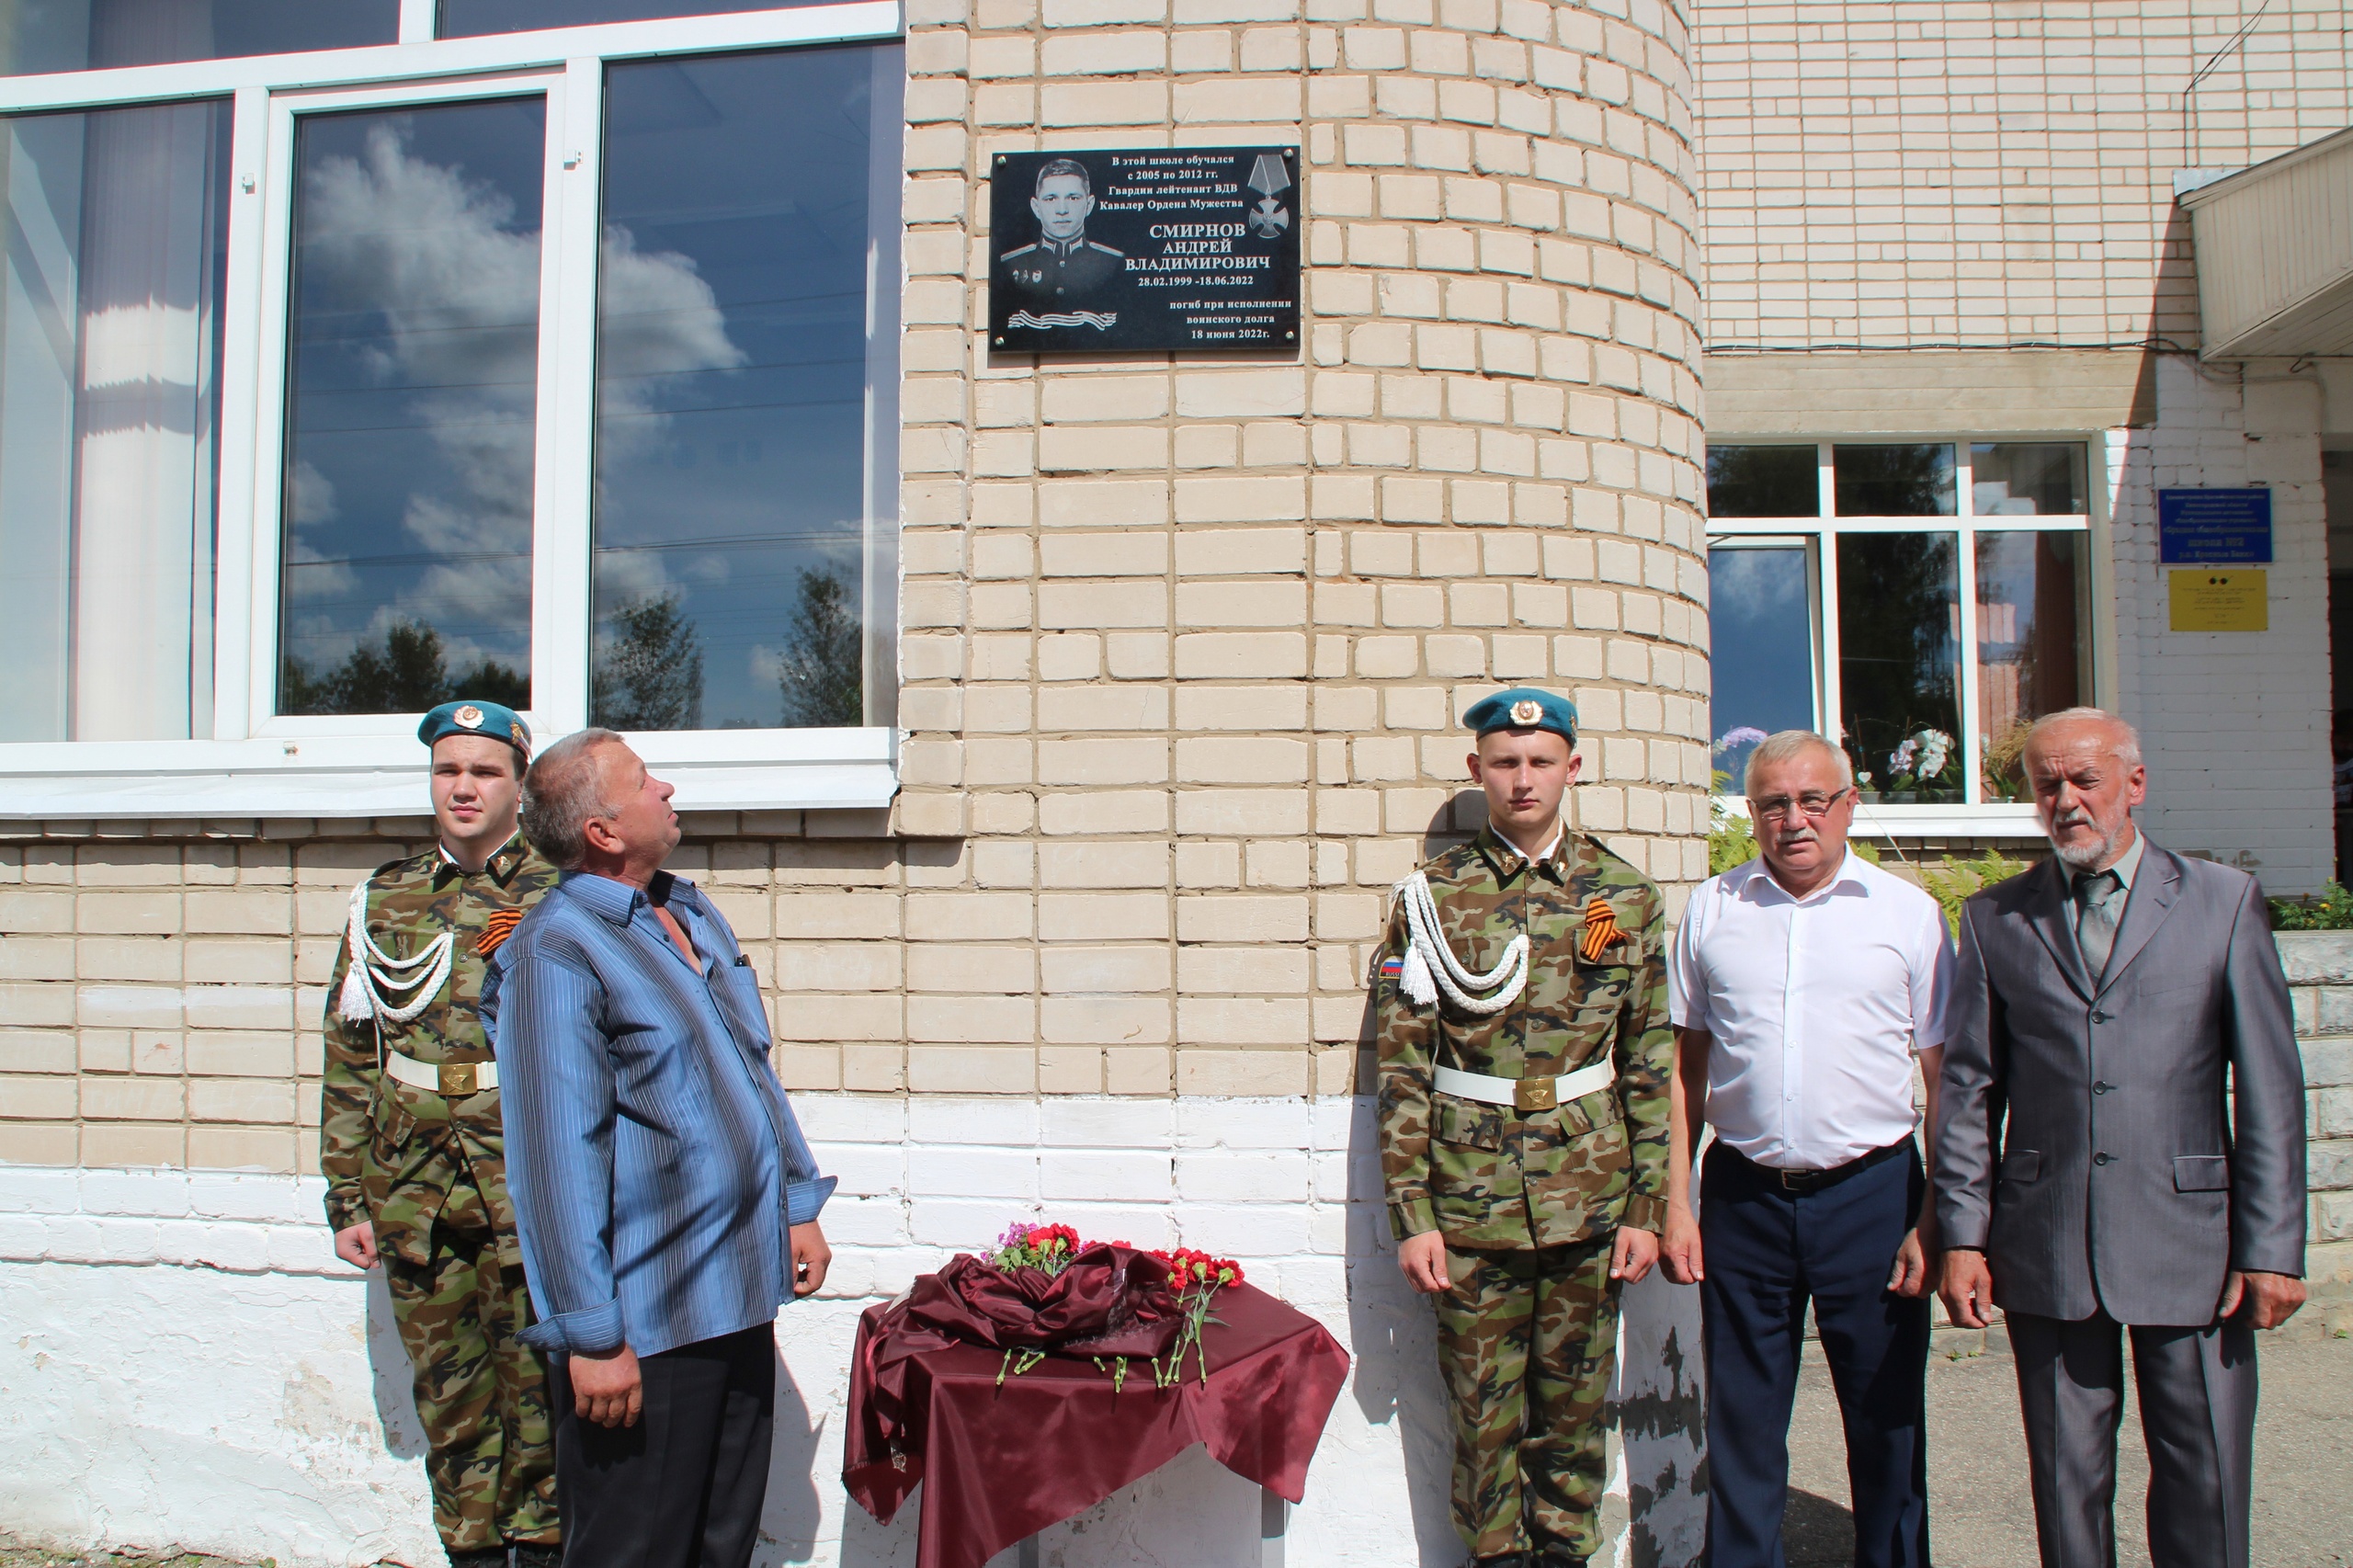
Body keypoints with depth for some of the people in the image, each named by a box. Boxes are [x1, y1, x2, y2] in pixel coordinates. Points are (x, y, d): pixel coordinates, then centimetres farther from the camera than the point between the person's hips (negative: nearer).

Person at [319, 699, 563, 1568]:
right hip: (416, 1193, 3)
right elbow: (349, 1057, 12)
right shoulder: (383, 901, 10)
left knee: (538, 1384, 1)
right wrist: (348, 1199, 9)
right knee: (449, 1392, 12)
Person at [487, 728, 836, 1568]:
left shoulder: (695, 915, 10)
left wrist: (799, 1203, 16)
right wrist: (591, 1334, -20)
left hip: (740, 1294, 8)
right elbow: (559, 1153, -19)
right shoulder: (558, 950, -16)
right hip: (643, 1324, -8)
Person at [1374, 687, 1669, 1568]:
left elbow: (1651, 1065, 5)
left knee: (1575, 1408, 13)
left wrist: (1647, 1206, 2)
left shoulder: (1625, 895, 3)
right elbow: (1402, 1069, -3)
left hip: (1589, 1201, 1)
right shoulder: (1431, 897, -2)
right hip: (1472, 1205, -1)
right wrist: (1411, 1214, -6)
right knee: (1485, 1413, 9)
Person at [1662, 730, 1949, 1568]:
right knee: (1741, 1425, 10)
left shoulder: (1908, 912, 1)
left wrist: (1936, 1222, -5)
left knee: (1887, 1420, 10)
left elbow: (1947, 1077, 1)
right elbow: (1684, 1066, 8)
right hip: (1744, 1194, 1)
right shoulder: (1712, 909, 5)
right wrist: (1676, 1205, 4)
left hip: (1872, 1192, -1)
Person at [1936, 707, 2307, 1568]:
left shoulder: (2224, 900, 4)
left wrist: (2272, 1247, -2)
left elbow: (2269, 1087, 2)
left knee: (2206, 1483, 5)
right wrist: (1961, 1235, 2)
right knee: (2066, 1480, 9)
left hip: (2188, 1241, -1)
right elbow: (1969, 1089, 7)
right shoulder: (1993, 919, 7)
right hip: (2045, 1252, 1)